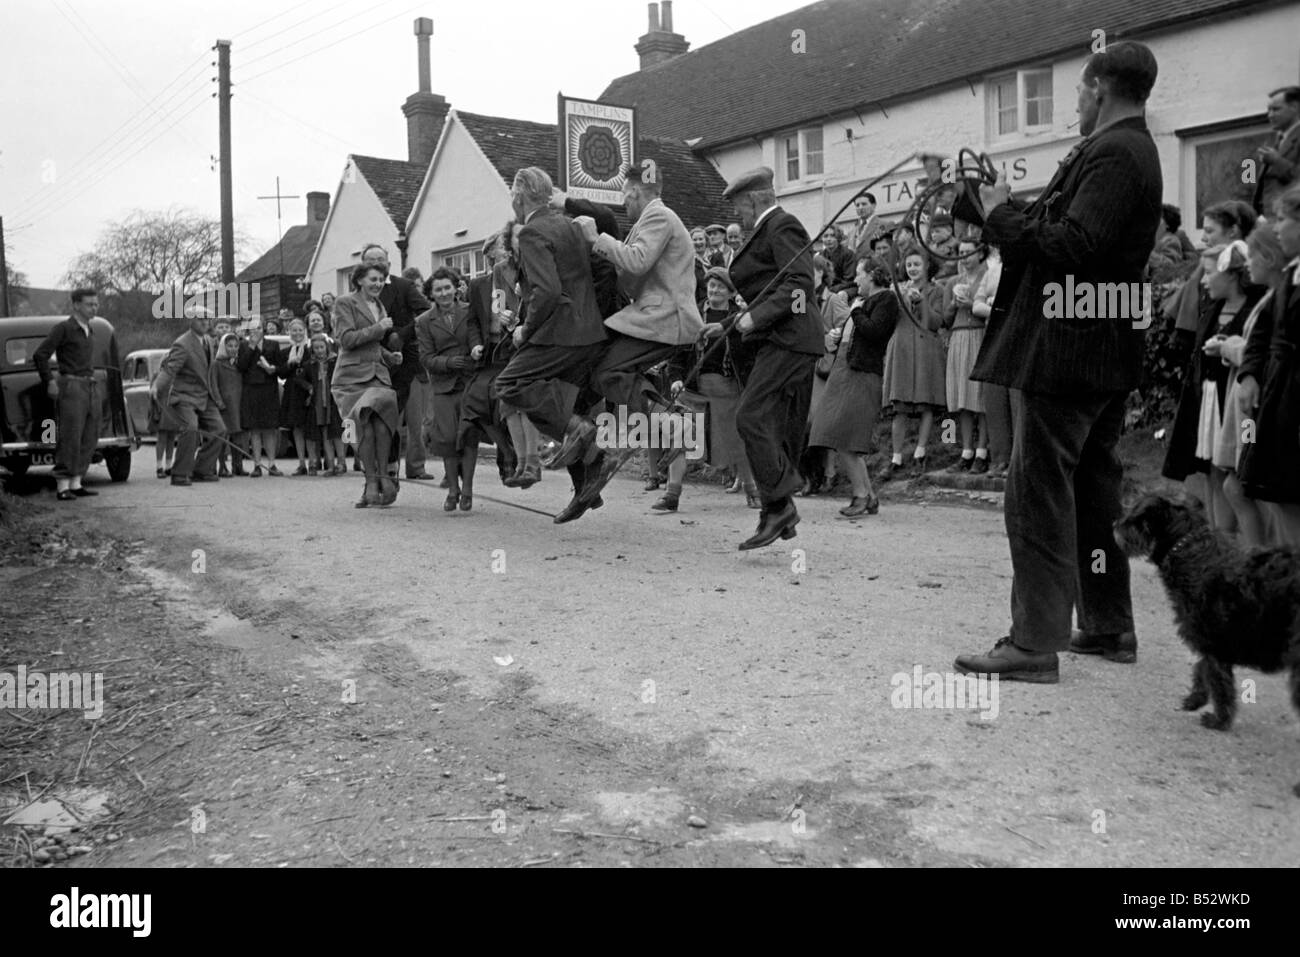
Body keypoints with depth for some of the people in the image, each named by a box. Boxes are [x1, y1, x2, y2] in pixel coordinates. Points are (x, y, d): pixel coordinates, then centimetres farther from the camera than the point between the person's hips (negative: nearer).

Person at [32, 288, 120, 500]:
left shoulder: (90, 331, 18)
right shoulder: (63, 328, -4)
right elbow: (40, 355, -8)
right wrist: (49, 382, -10)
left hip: (92, 388, 7)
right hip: (71, 387, -7)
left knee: (89, 439, 5)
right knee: (69, 439, -11)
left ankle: (76, 484, 10)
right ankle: (63, 488, -10)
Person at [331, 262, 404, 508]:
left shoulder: (380, 306, 22)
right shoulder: (345, 303, 1)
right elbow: (346, 339, -10)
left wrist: (391, 356, 17)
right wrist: (378, 328, -9)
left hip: (378, 374, 5)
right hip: (353, 376, -5)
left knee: (383, 425, -16)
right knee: (365, 427, -13)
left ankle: (381, 477, -7)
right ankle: (373, 481, -3)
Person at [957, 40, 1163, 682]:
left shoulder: (1112, 154, -14)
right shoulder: (1131, 150, 18)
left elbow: (1072, 247, -24)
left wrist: (1003, 214, -13)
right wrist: (1003, 208, 11)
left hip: (1064, 351, -11)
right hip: (1104, 354, 11)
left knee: (1038, 492, -8)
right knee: (1092, 490, 16)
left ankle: (1035, 644, -4)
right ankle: (1109, 624, 26)